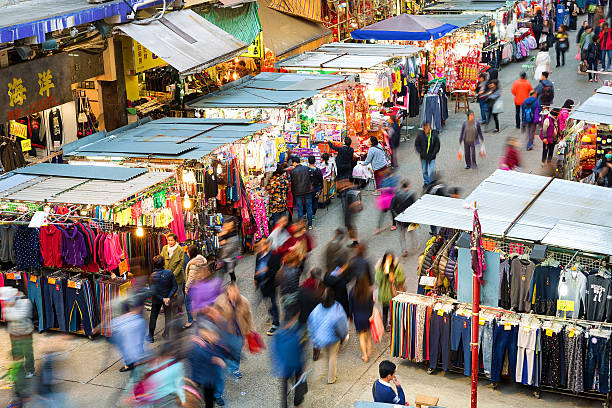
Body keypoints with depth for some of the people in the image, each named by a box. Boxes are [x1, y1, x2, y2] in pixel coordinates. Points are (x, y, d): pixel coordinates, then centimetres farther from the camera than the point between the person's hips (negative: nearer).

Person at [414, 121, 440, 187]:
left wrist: (433, 154, -10)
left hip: (431, 157, -2)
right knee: (424, 171, 14)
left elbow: (437, 145, -3)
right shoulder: (420, 135, -9)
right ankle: (426, 182, 33)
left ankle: (431, 183, 8)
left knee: (431, 171, -8)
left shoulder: (434, 135, -13)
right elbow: (417, 145, 2)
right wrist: (421, 152, -8)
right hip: (423, 157, 2)